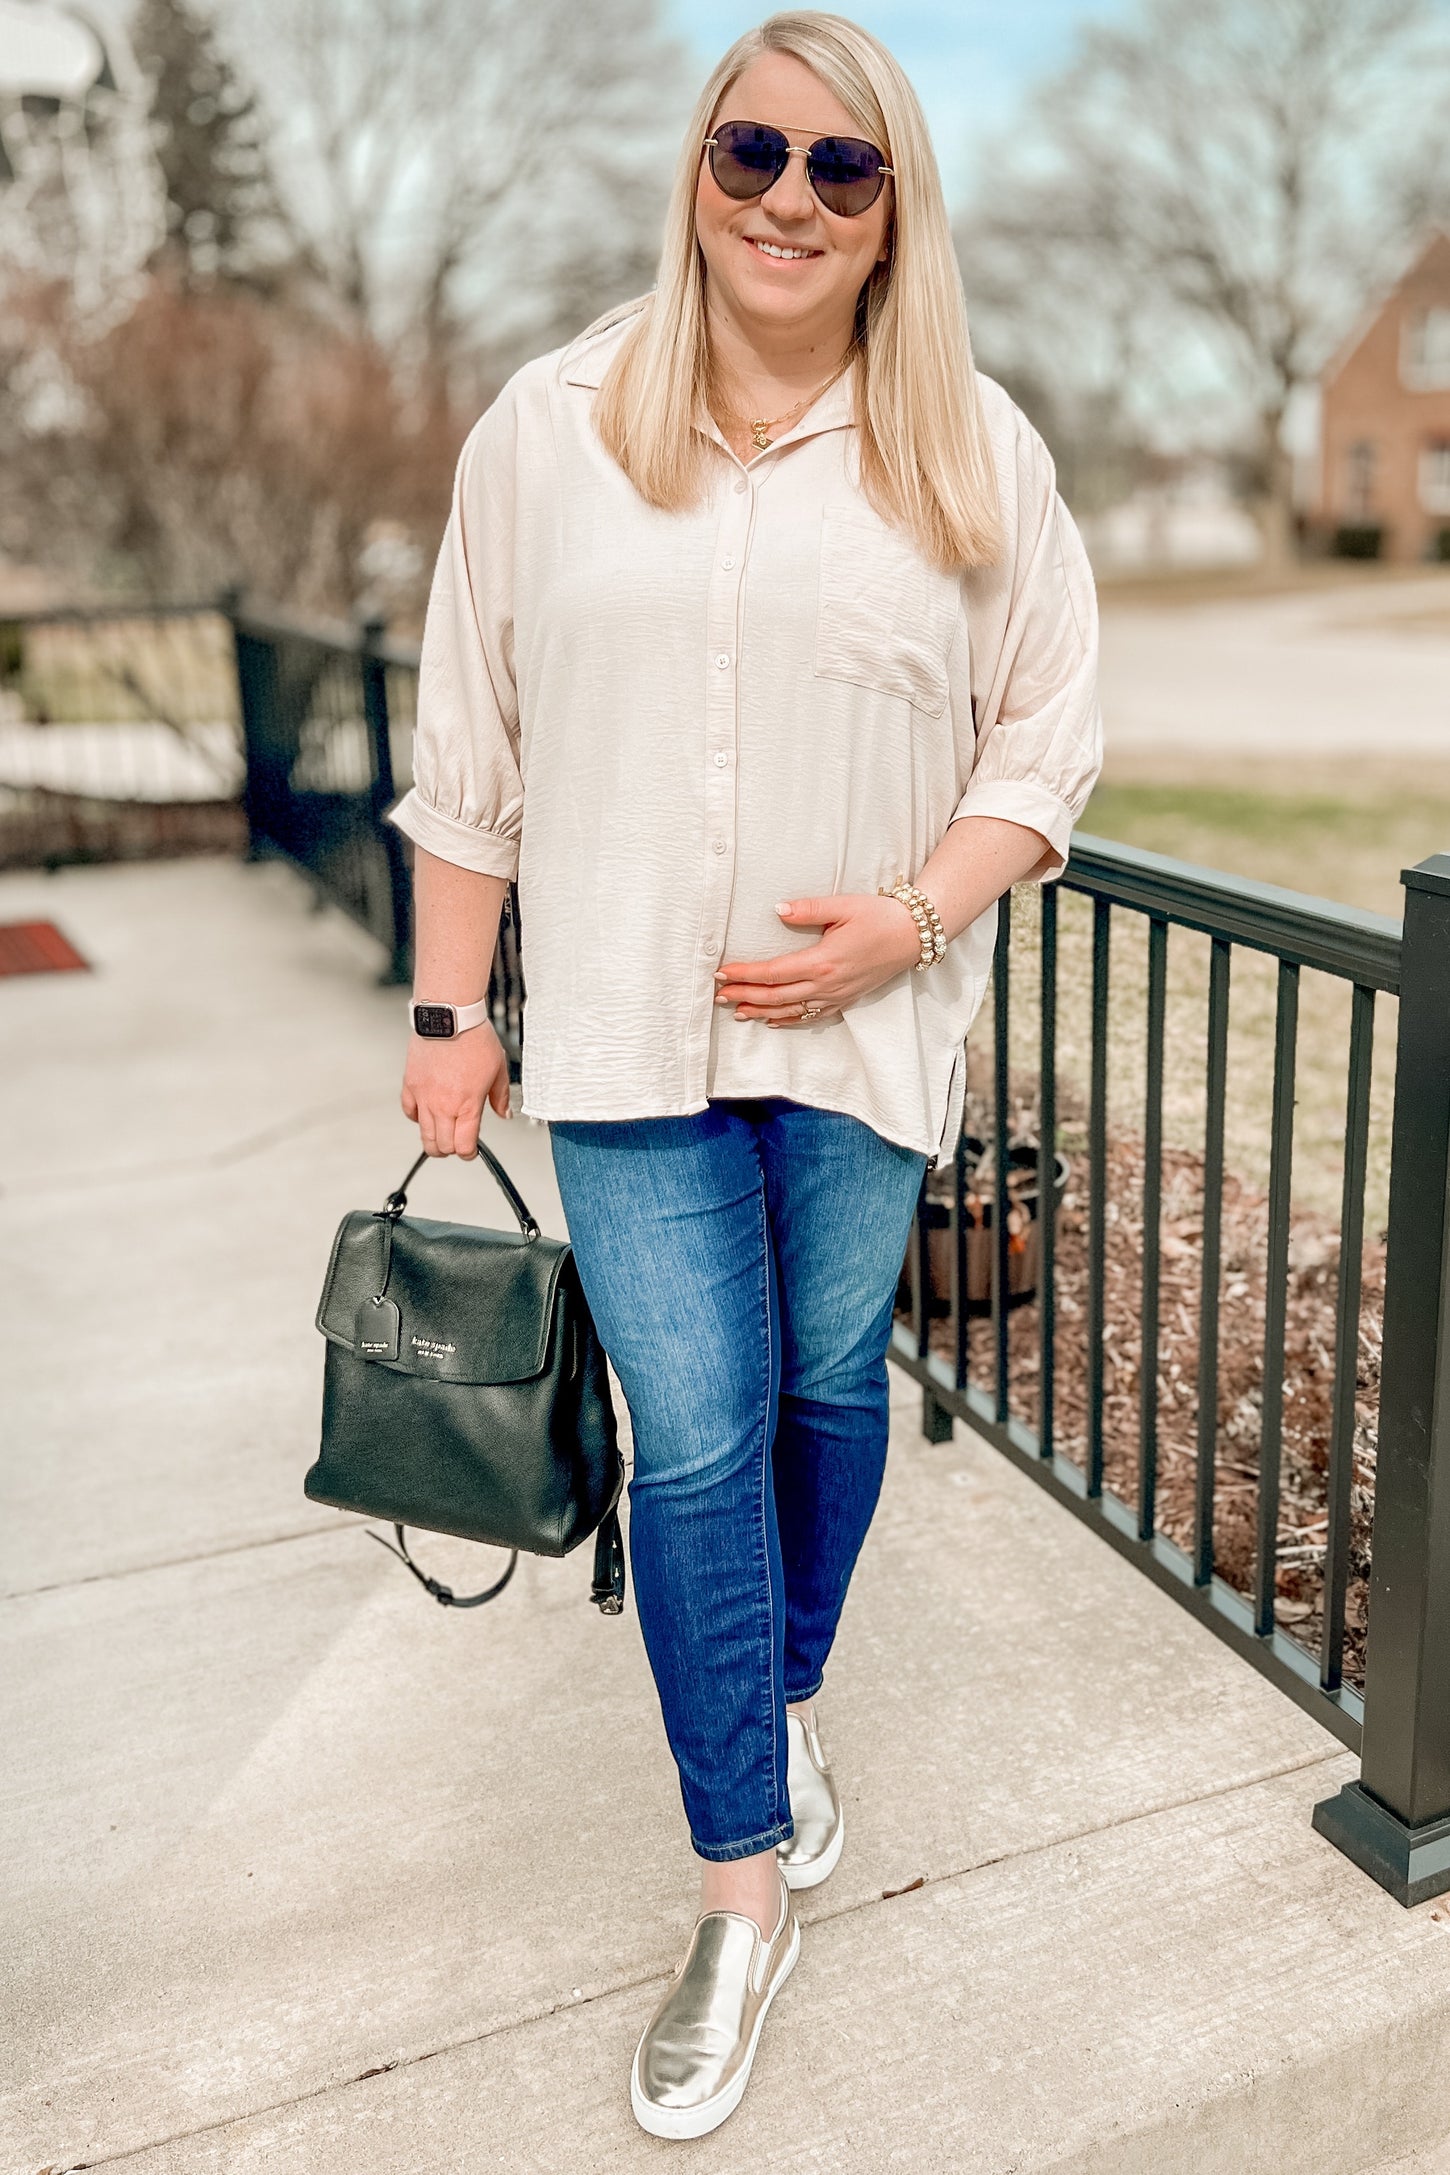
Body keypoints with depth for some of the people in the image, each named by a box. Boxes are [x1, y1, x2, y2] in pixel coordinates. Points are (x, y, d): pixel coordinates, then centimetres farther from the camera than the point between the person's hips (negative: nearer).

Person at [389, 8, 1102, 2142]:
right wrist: (449, 1021, 3)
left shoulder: (975, 450, 0)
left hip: (863, 1025, 1)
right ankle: (747, 1884, 16)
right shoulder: (550, 427, 0)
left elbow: (1051, 731, 3)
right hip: (628, 1030, 0)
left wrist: (909, 919, -13)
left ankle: (786, 1703, 43)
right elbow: (472, 754, 3)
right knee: (695, 1441, 0)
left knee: (829, 1386, 15)